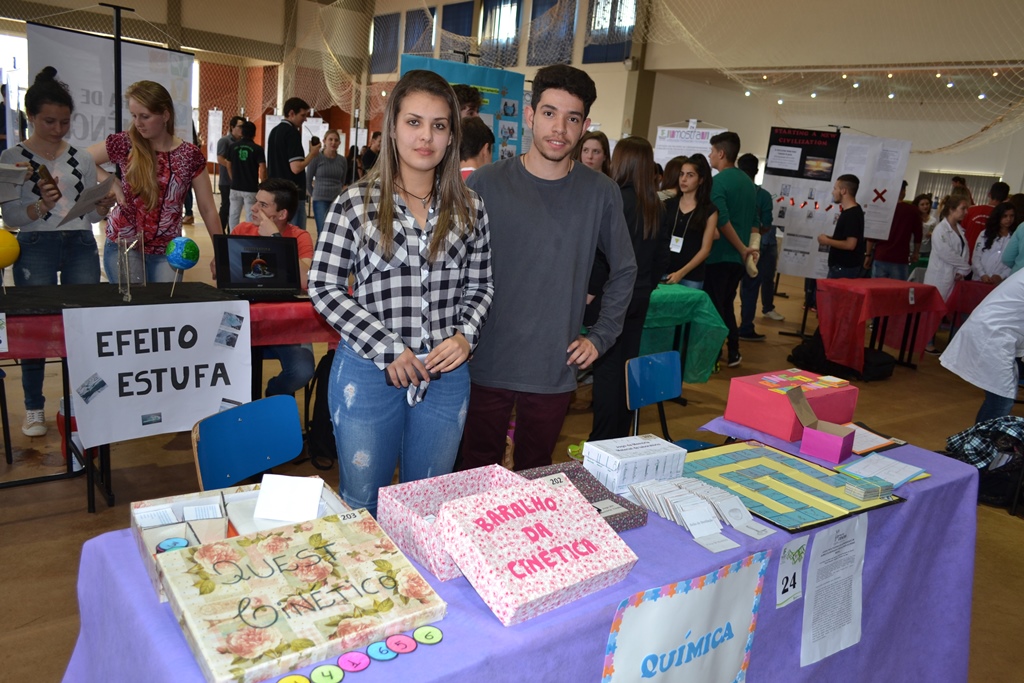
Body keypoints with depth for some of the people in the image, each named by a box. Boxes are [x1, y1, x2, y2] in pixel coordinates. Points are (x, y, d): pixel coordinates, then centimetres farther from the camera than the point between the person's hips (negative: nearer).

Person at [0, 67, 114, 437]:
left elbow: (90, 215, 11)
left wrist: (103, 207, -11)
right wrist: (41, 206, -21)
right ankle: (34, 408, 16)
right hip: (36, 249, -2)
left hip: (82, 246, 3)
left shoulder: (81, 158, 9)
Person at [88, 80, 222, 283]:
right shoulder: (124, 144, -5)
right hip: (122, 247, 0)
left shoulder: (190, 156, -5)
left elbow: (208, 209, -1)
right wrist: (111, 182, -8)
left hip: (167, 252, 0)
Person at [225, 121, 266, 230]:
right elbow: (262, 170, -15)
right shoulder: (257, 149, -9)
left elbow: (229, 166, 13)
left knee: (233, 215, 12)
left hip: (235, 187, 4)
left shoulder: (233, 147, 3)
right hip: (251, 189, -4)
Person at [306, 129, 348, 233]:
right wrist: (314, 194, 11)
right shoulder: (316, 158, -3)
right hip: (320, 201, -3)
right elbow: (307, 180, 5)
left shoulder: (342, 160, 7)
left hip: (337, 201, 3)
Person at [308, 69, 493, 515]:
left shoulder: (469, 208, 2)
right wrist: (386, 349, -14)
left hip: (446, 375, 3)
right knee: (362, 504, 15)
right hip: (370, 372, -2)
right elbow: (323, 286, -6)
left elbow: (479, 287, 9)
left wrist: (465, 336, -10)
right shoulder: (356, 203, -6)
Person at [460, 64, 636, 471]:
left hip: (554, 372, 1)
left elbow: (624, 271, 12)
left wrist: (601, 336, 6)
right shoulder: (486, 184, -5)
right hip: (486, 365, -1)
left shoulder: (600, 194, -1)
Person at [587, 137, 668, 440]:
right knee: (627, 364, 13)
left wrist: (592, 290, -12)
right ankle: (621, 437, 23)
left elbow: (601, 252, -18)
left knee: (607, 367, -1)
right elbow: (662, 254, 12)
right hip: (640, 296, 7)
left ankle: (602, 441, 4)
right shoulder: (655, 206, 6)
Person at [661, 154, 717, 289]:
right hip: (663, 271, 2)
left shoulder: (709, 210, 0)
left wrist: (681, 273, -12)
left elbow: (705, 249, -4)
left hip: (691, 277, -2)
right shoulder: (668, 204, 8)